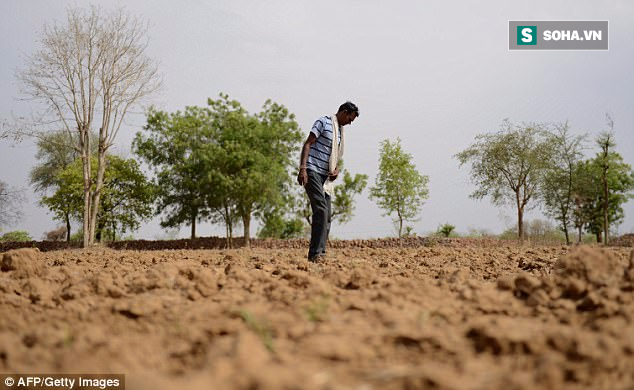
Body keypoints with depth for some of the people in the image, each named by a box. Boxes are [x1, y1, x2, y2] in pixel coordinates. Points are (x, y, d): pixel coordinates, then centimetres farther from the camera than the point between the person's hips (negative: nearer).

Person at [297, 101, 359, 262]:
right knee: (321, 210, -18)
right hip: (312, 171, -9)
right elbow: (307, 144, -11)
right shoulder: (323, 122, -4)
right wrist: (302, 168, -21)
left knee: (326, 216, 4)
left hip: (325, 176, 9)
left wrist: (336, 170, 7)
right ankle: (315, 254, -20)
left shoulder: (340, 130, 21)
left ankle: (319, 254, 8)